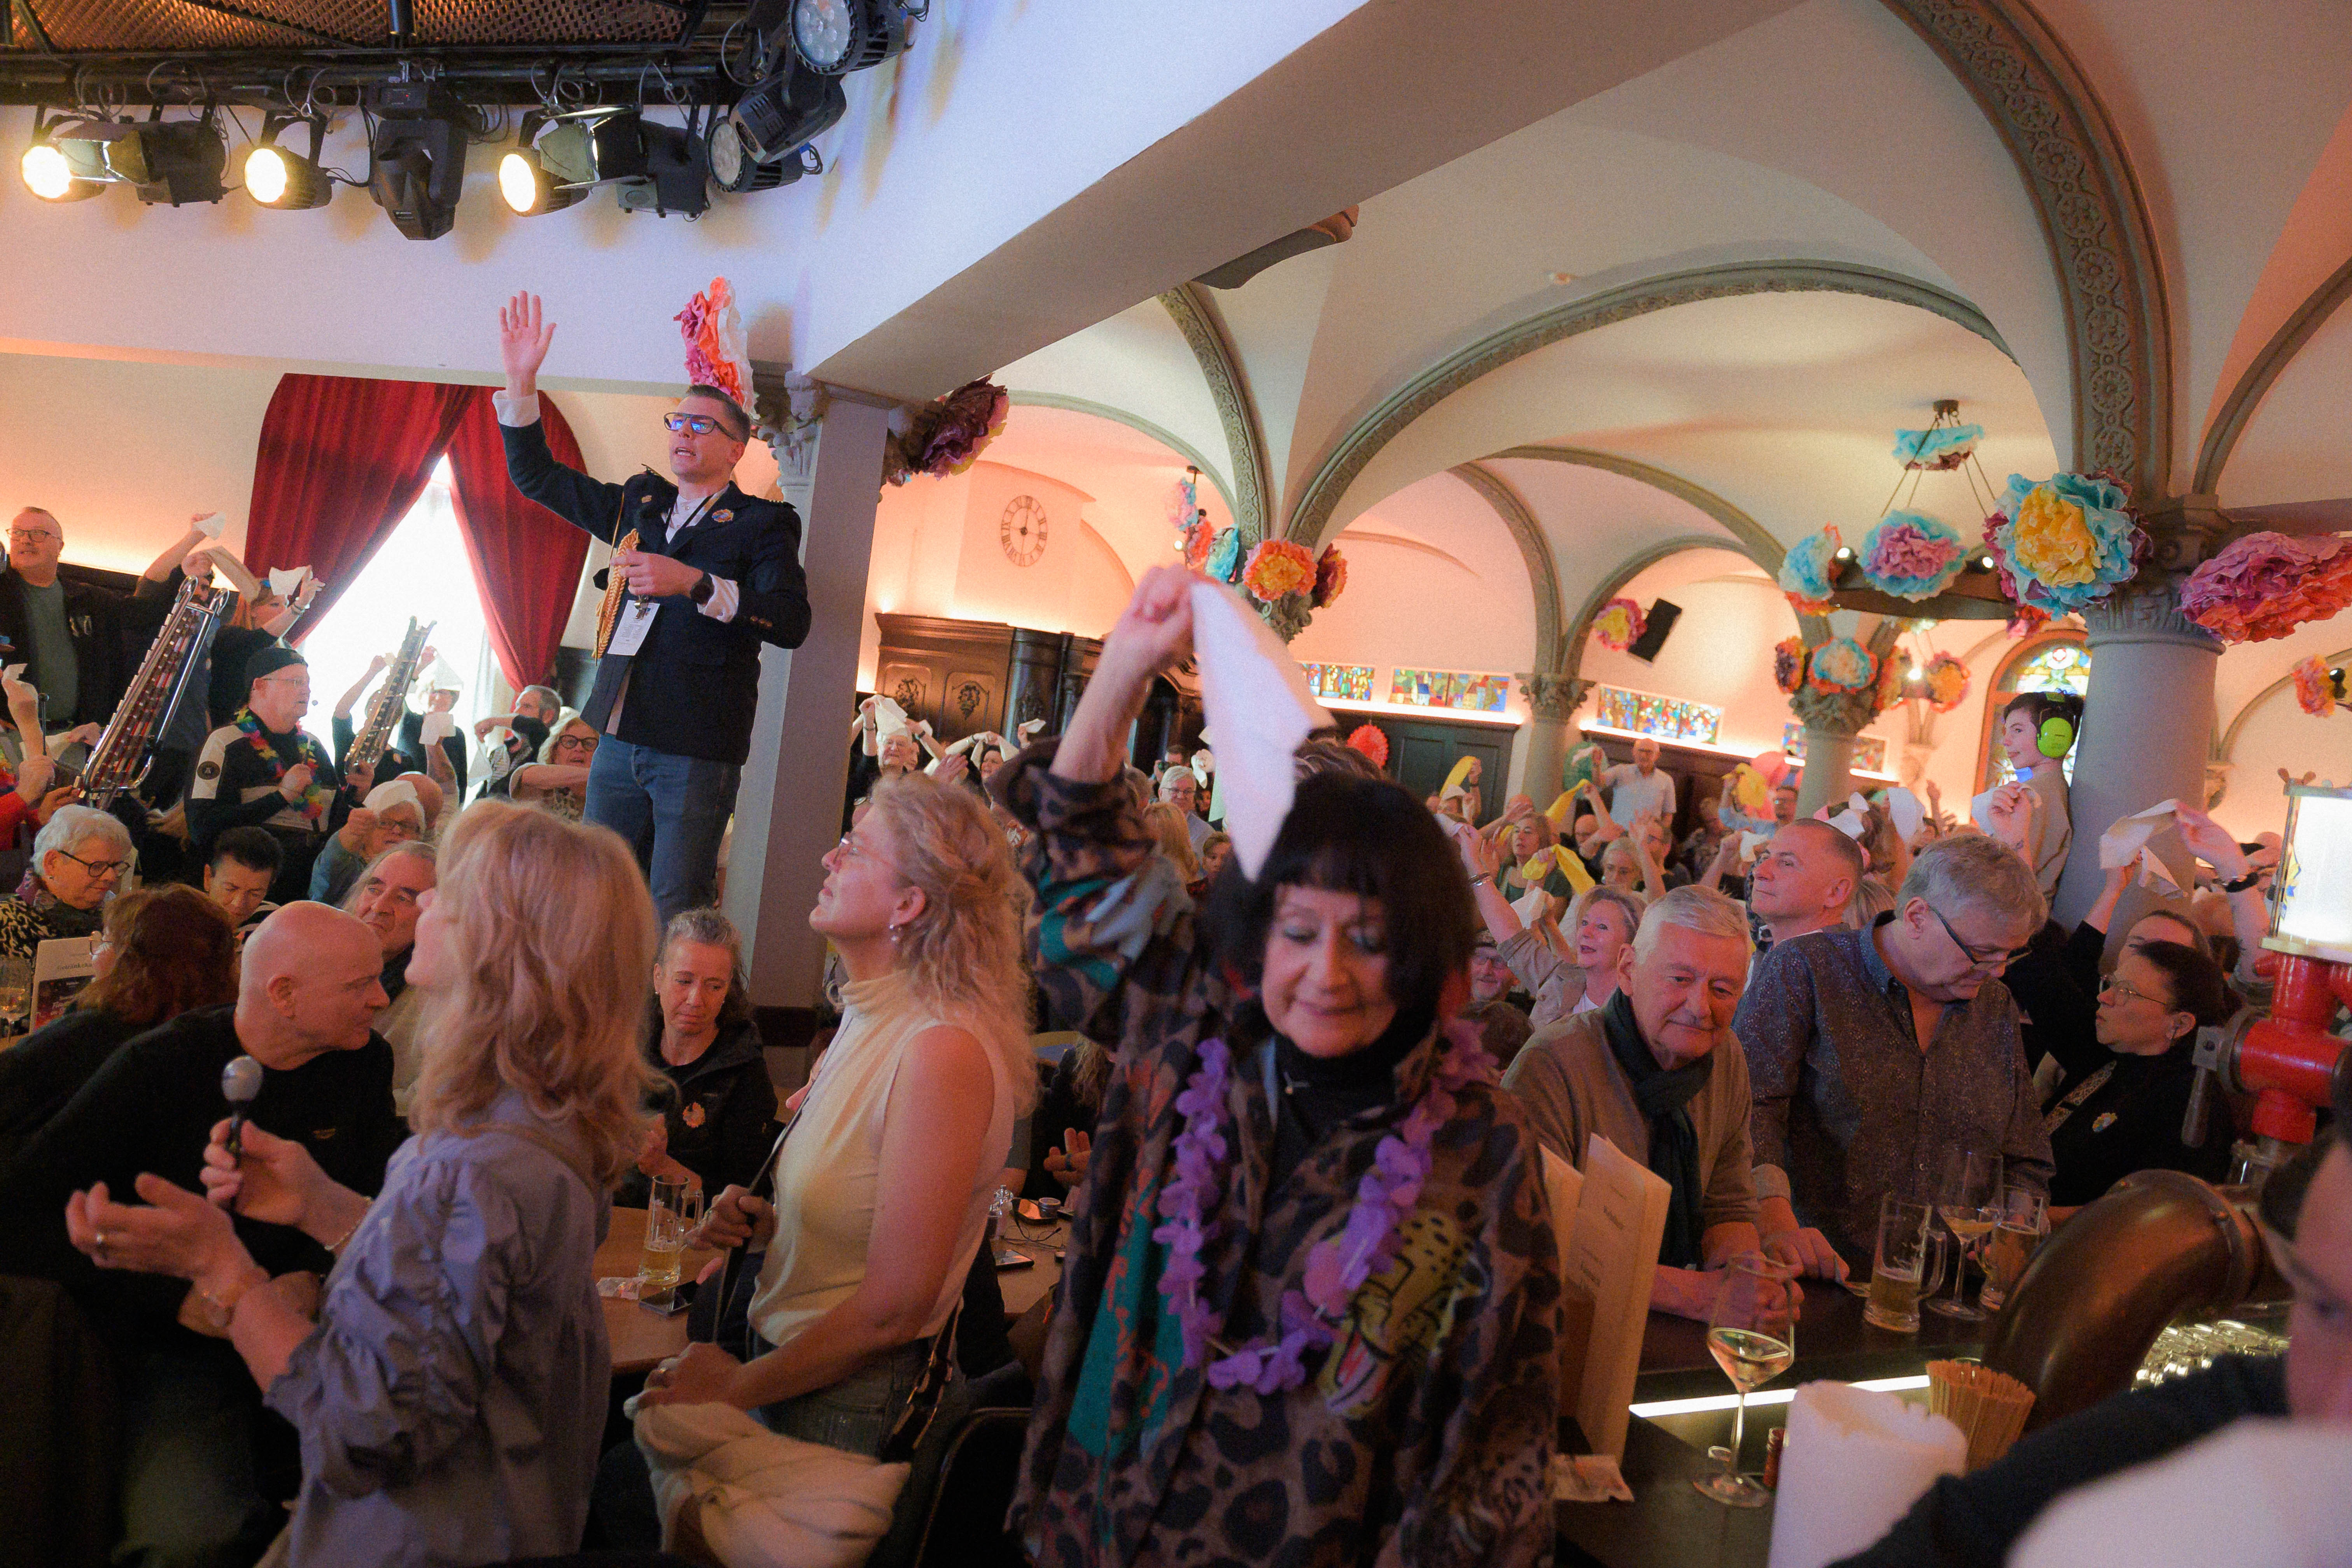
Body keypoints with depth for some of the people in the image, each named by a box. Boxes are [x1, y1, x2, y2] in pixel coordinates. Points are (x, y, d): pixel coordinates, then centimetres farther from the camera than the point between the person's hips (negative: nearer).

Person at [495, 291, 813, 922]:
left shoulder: (762, 524, 0)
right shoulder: (640, 504, 18)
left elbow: (791, 622, -15)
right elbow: (535, 475, 25)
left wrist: (694, 583, -23)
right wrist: (522, 382, 13)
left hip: (698, 751, -6)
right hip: (620, 737, 6)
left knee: (672, 919, -6)